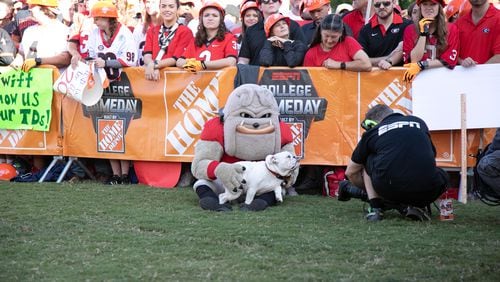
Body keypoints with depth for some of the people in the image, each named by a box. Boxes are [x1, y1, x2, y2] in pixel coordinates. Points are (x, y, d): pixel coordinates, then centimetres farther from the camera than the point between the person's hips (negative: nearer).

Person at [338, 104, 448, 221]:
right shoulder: (419, 123, 24)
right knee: (442, 176, 34)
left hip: (390, 188, 0)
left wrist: (366, 190, 51)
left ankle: (375, 208, 16)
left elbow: (350, 172, 30)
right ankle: (416, 206, 10)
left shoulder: (372, 133, 18)